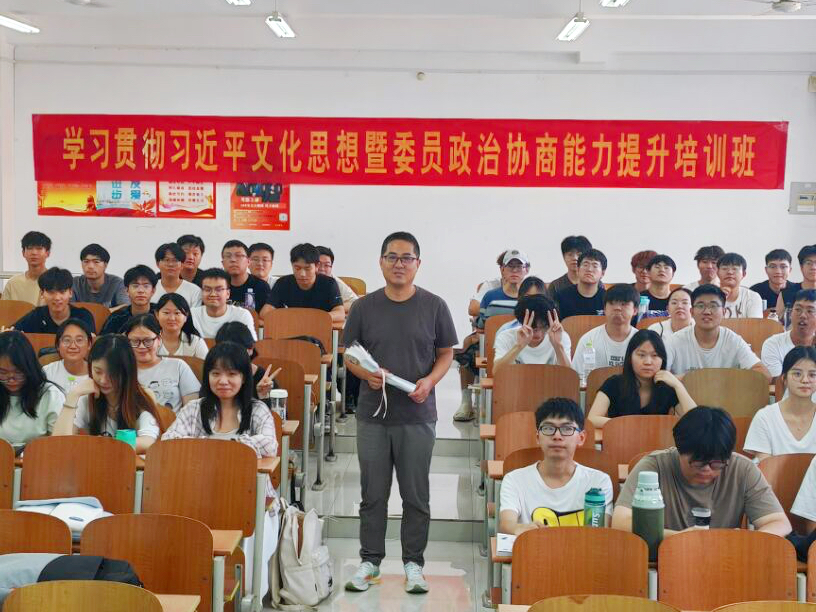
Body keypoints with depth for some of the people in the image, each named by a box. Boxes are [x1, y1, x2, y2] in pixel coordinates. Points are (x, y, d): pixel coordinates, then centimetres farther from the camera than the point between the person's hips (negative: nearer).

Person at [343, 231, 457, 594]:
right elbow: (348, 355, 8)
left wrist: (430, 381, -12)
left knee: (416, 496, 6)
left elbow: (446, 354, 7)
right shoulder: (364, 307, 4)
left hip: (417, 416, -1)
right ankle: (370, 561, 21)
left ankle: (413, 564, 18)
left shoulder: (433, 306, 1)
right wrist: (366, 374, -12)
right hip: (373, 415, 1)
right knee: (373, 494, 8)